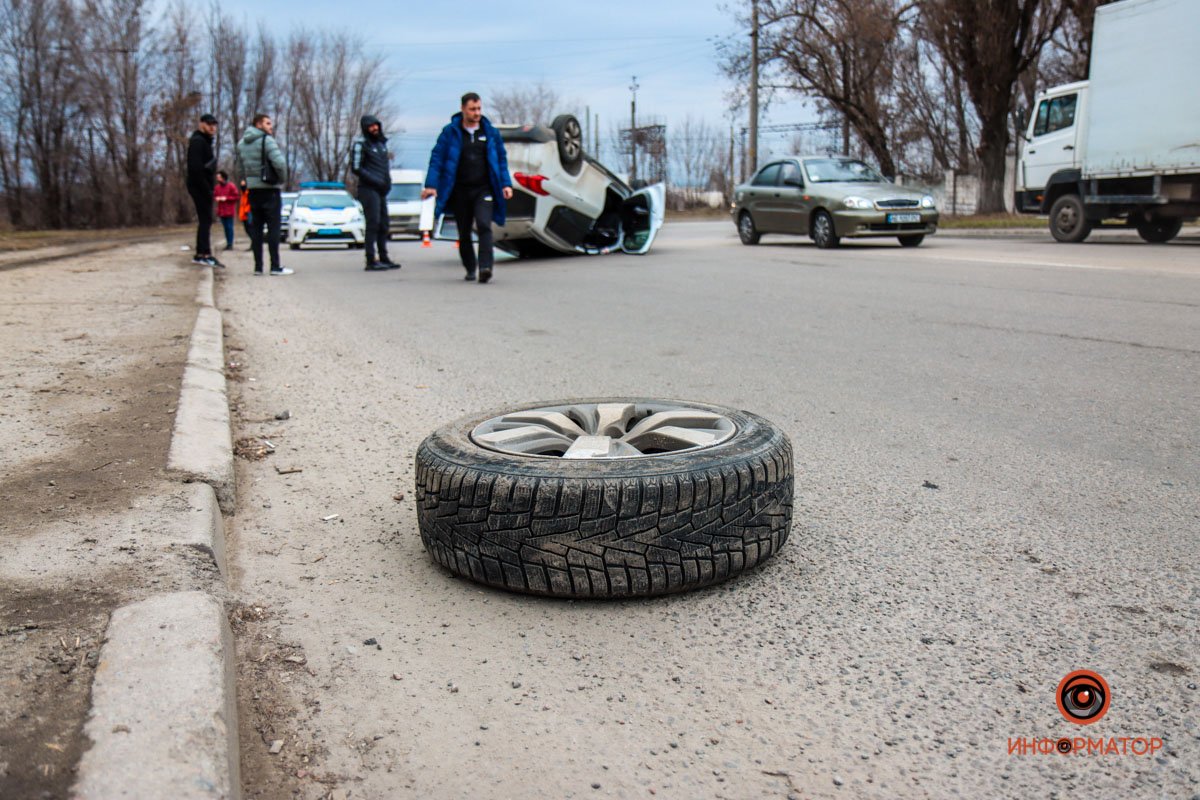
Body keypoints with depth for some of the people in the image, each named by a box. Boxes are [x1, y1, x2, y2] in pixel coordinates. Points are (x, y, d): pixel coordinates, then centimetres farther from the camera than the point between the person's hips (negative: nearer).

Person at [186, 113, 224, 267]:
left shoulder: (207, 141, 21)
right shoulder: (197, 141, -11)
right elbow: (195, 168, -21)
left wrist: (210, 188, 10)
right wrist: (206, 189, -22)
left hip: (205, 187, 10)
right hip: (200, 187, -10)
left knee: (205, 220, 11)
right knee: (205, 219, -12)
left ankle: (200, 254, 15)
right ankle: (204, 254, -14)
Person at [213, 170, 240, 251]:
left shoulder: (231, 186, -7)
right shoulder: (217, 187, 9)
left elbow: (237, 197, -8)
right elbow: (214, 195, 22)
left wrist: (226, 198, -14)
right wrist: (216, 198, -2)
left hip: (229, 211, -5)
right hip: (221, 210, 5)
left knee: (229, 227, -5)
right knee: (225, 227, 7)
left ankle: (230, 244, -1)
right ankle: (228, 243, 11)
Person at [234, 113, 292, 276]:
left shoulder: (242, 144, 14)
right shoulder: (267, 140, -11)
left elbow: (240, 169, 16)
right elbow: (279, 163, -22)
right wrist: (283, 179, -6)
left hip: (252, 191, 7)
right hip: (269, 190, -7)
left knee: (256, 228, 8)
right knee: (273, 228, -6)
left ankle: (258, 266, 7)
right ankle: (275, 266, -9)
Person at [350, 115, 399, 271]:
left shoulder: (382, 142, 17)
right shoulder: (360, 143, -6)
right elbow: (356, 168, -11)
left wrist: (388, 179, 11)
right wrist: (375, 181, -15)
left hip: (381, 189, 8)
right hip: (368, 189, -7)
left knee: (383, 224, 9)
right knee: (373, 223, -11)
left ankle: (384, 258, 16)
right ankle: (371, 261, -10)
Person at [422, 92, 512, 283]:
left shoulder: (491, 132, 6)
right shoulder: (450, 132, 1)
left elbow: (501, 159, 12)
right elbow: (437, 158, -2)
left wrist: (506, 184, 0)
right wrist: (431, 185, -11)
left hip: (484, 190, 0)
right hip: (460, 191, 0)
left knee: (484, 226, -20)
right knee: (464, 232, 9)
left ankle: (485, 267, -27)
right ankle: (470, 269, 25)